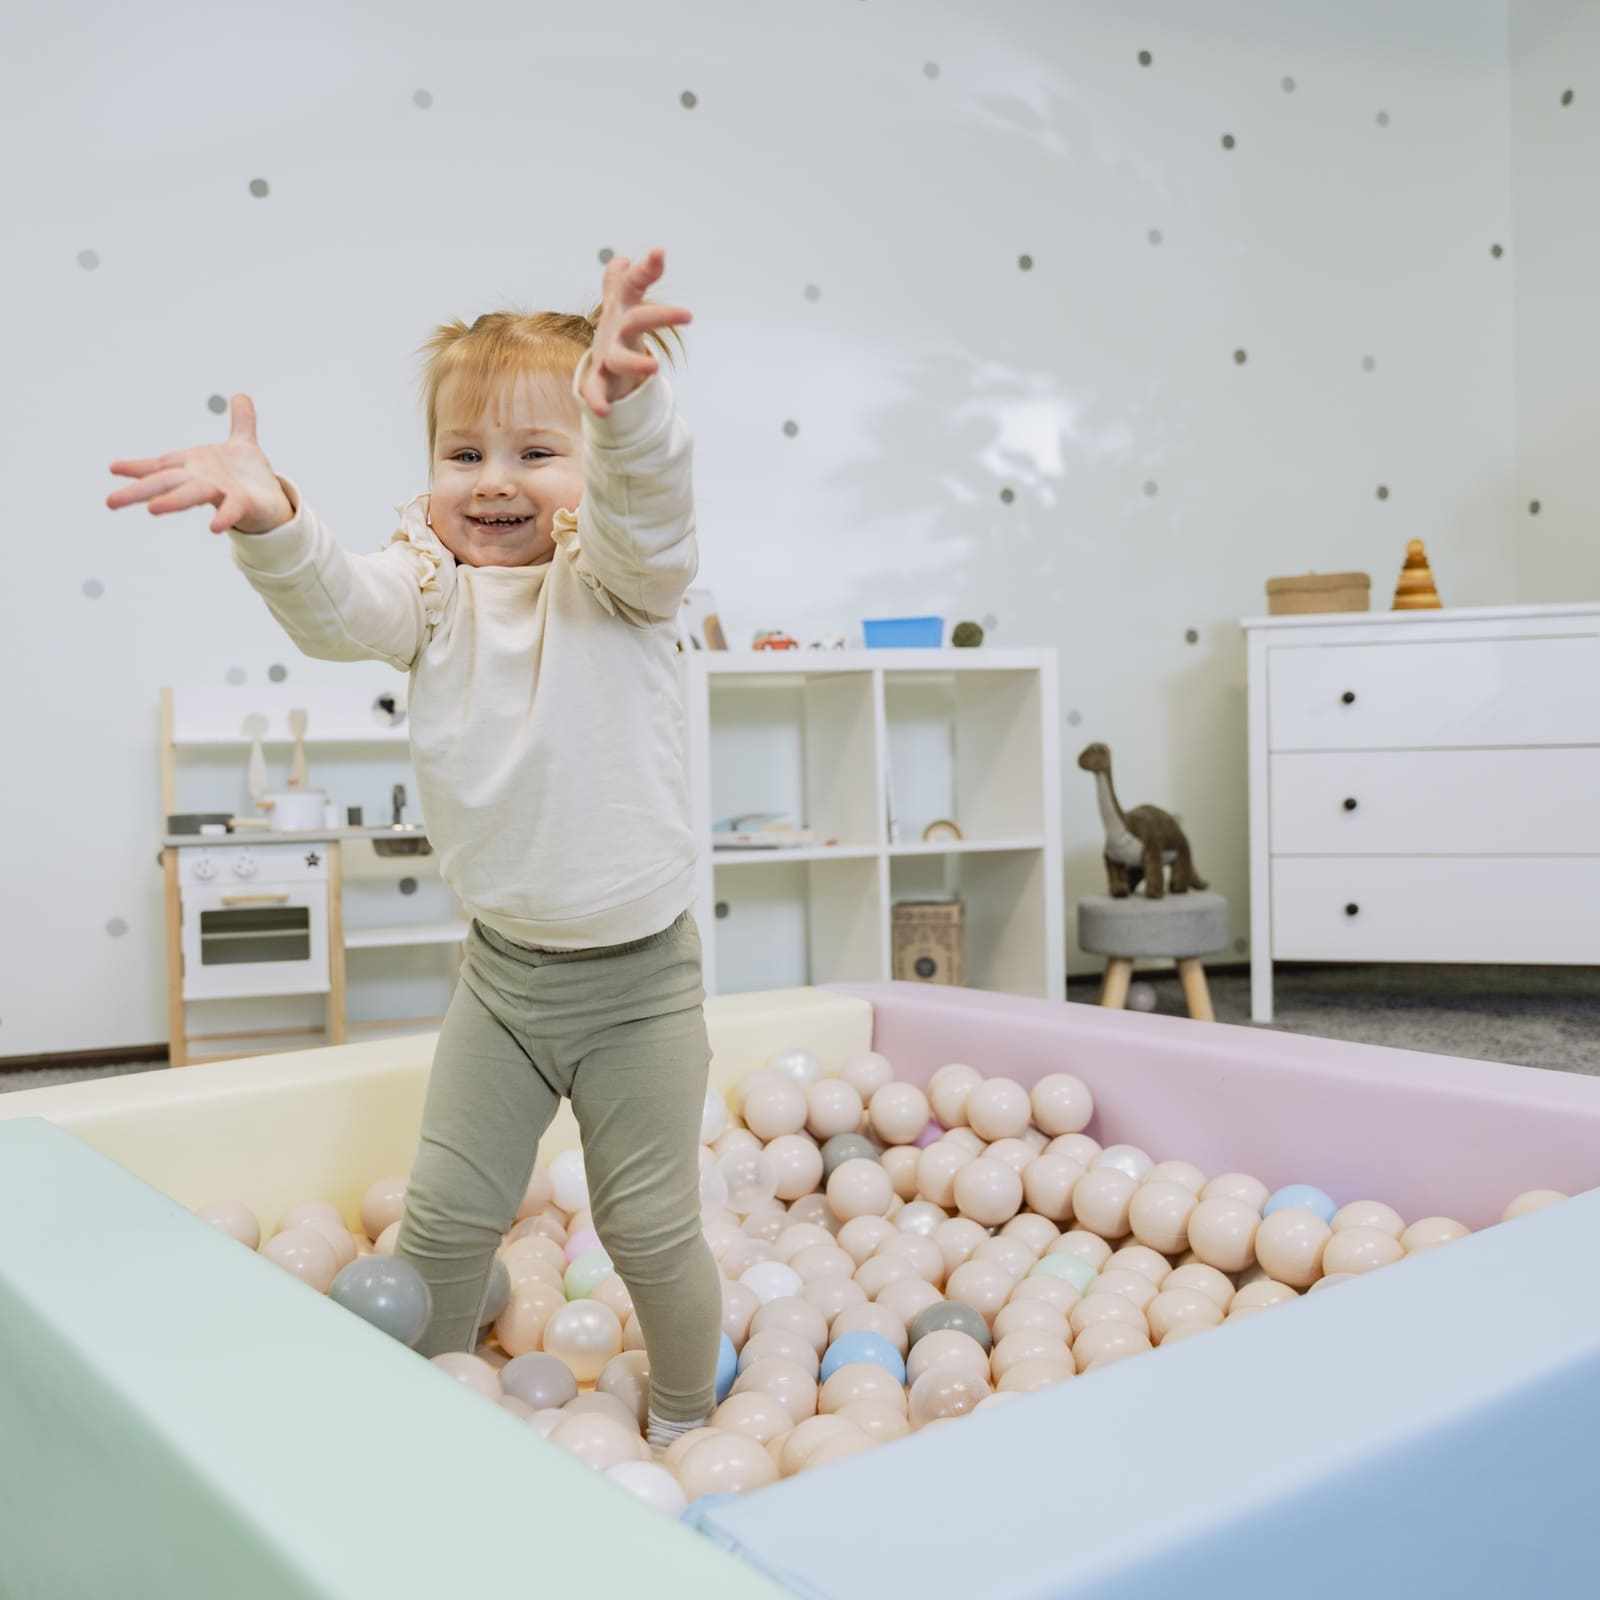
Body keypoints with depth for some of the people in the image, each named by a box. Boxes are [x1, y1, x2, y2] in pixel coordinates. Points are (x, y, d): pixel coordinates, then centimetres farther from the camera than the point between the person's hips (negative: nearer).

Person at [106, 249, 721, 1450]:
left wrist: (629, 404, -54)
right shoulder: (431, 588, -3)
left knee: (652, 1225, 9)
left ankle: (686, 1421, 35)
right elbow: (335, 609, -21)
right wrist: (272, 523, -43)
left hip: (636, 972, -3)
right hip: (502, 964, 3)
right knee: (445, 1213, 11)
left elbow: (650, 513, -33)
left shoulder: (616, 576, -11)